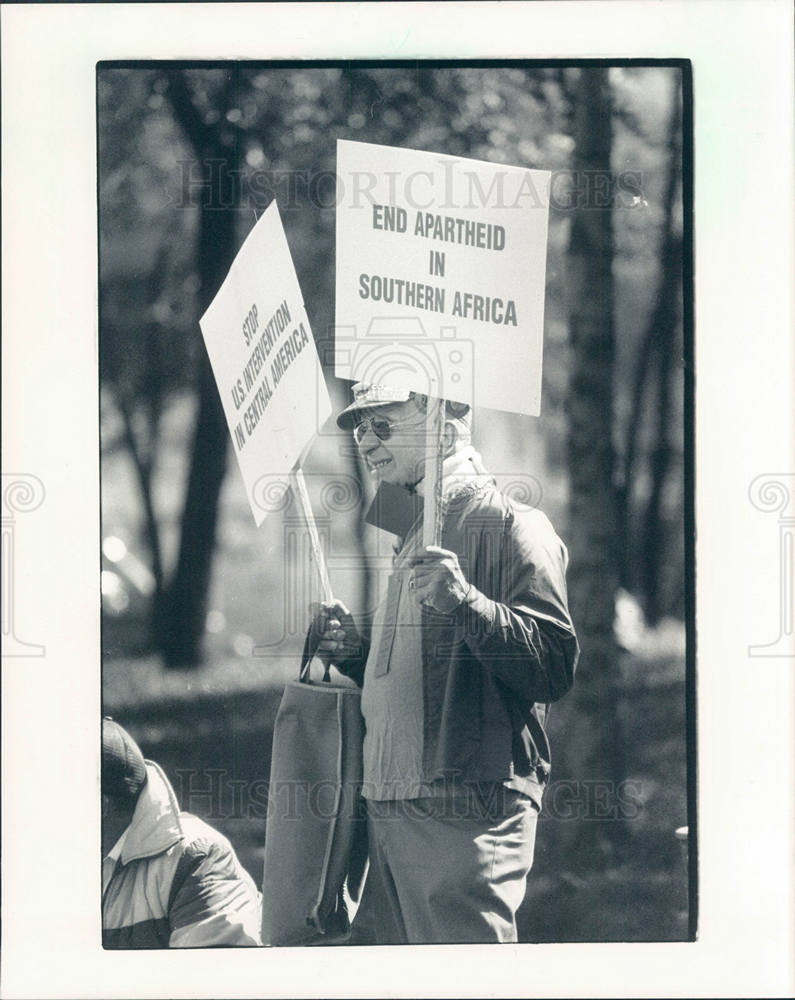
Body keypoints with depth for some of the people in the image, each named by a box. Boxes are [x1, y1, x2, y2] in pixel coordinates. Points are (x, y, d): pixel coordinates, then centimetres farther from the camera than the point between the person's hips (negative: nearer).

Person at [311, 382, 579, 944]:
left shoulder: (510, 525, -6)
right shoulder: (415, 536, 23)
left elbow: (555, 666, -18)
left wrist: (466, 602, -29)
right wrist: (357, 654, 14)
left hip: (467, 813, -9)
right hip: (391, 810, 9)